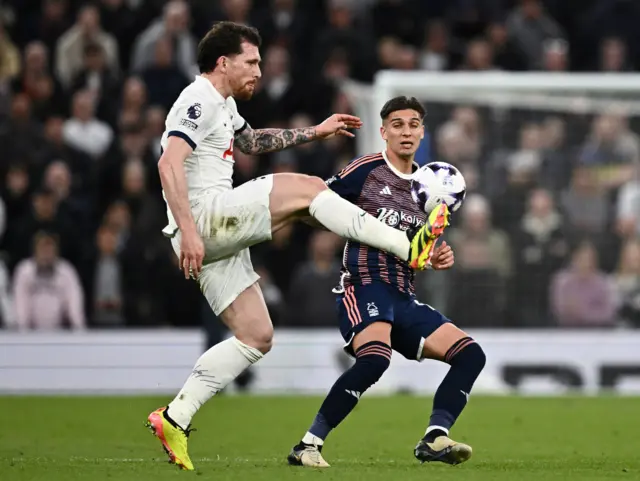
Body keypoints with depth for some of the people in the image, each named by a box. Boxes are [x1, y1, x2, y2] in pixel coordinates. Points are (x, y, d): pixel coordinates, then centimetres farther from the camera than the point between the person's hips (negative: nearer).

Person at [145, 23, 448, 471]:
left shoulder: (223, 104, 23)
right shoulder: (199, 101, -9)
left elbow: (251, 140, 44)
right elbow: (169, 164, -23)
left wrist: (314, 133, 40)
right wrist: (188, 230, -30)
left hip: (221, 232, 11)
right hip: (205, 214, -11)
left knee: (256, 337, 7)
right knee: (307, 188, -13)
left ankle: (174, 419, 6)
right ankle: (407, 245, -15)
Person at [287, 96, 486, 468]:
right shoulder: (366, 171, -2)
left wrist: (439, 259, 7)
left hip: (404, 298, 8)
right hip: (364, 287, -8)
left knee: (471, 354, -2)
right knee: (375, 358, -34)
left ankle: (435, 439, -8)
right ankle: (309, 446, -26)